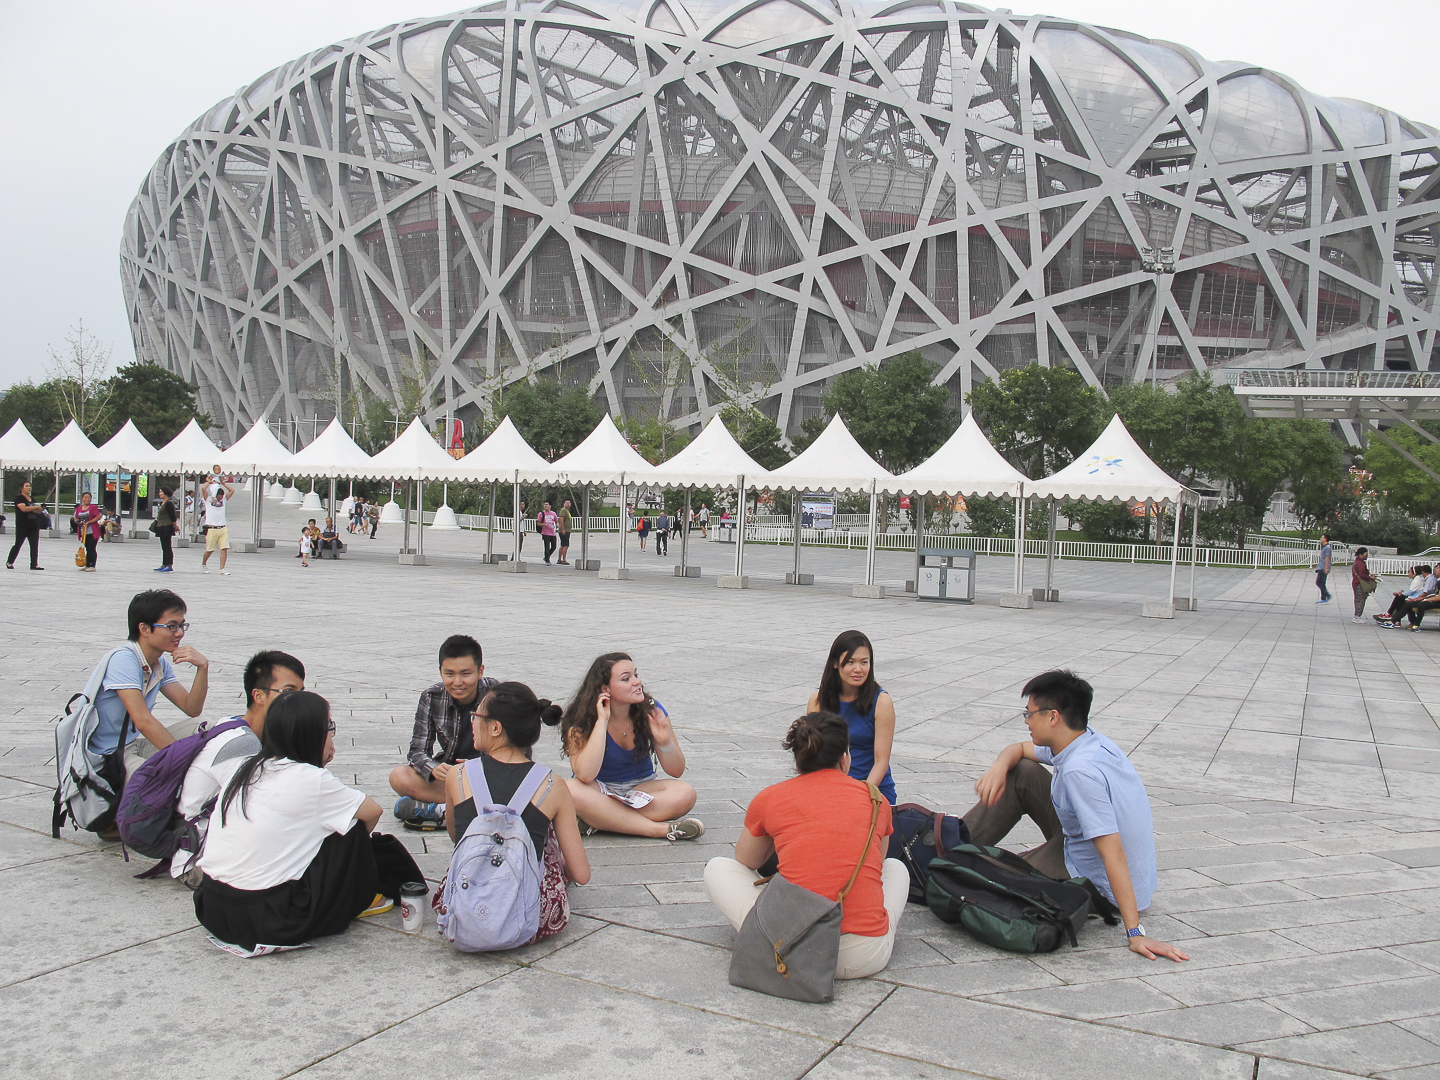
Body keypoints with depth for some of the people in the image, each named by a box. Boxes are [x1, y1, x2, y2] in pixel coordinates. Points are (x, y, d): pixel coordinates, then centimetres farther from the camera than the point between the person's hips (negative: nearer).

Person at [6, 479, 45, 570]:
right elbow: (23, 508, -19)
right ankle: (9, 562, 13)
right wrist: (37, 507, -15)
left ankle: (34, 564, -1)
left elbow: (37, 511, 20)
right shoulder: (19, 498, -4)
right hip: (22, 526, -6)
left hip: (34, 526, 6)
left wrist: (41, 509, -4)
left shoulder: (32, 499, 18)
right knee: (17, 544, -1)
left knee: (34, 545, -1)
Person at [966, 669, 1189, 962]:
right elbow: (1018, 749, 12)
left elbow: (1114, 855, -35)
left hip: (1099, 889, -9)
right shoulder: (1087, 739, -5)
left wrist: (1135, 933, -35)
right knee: (1020, 772, 5)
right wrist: (999, 767, -11)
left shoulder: (1079, 772, -33)